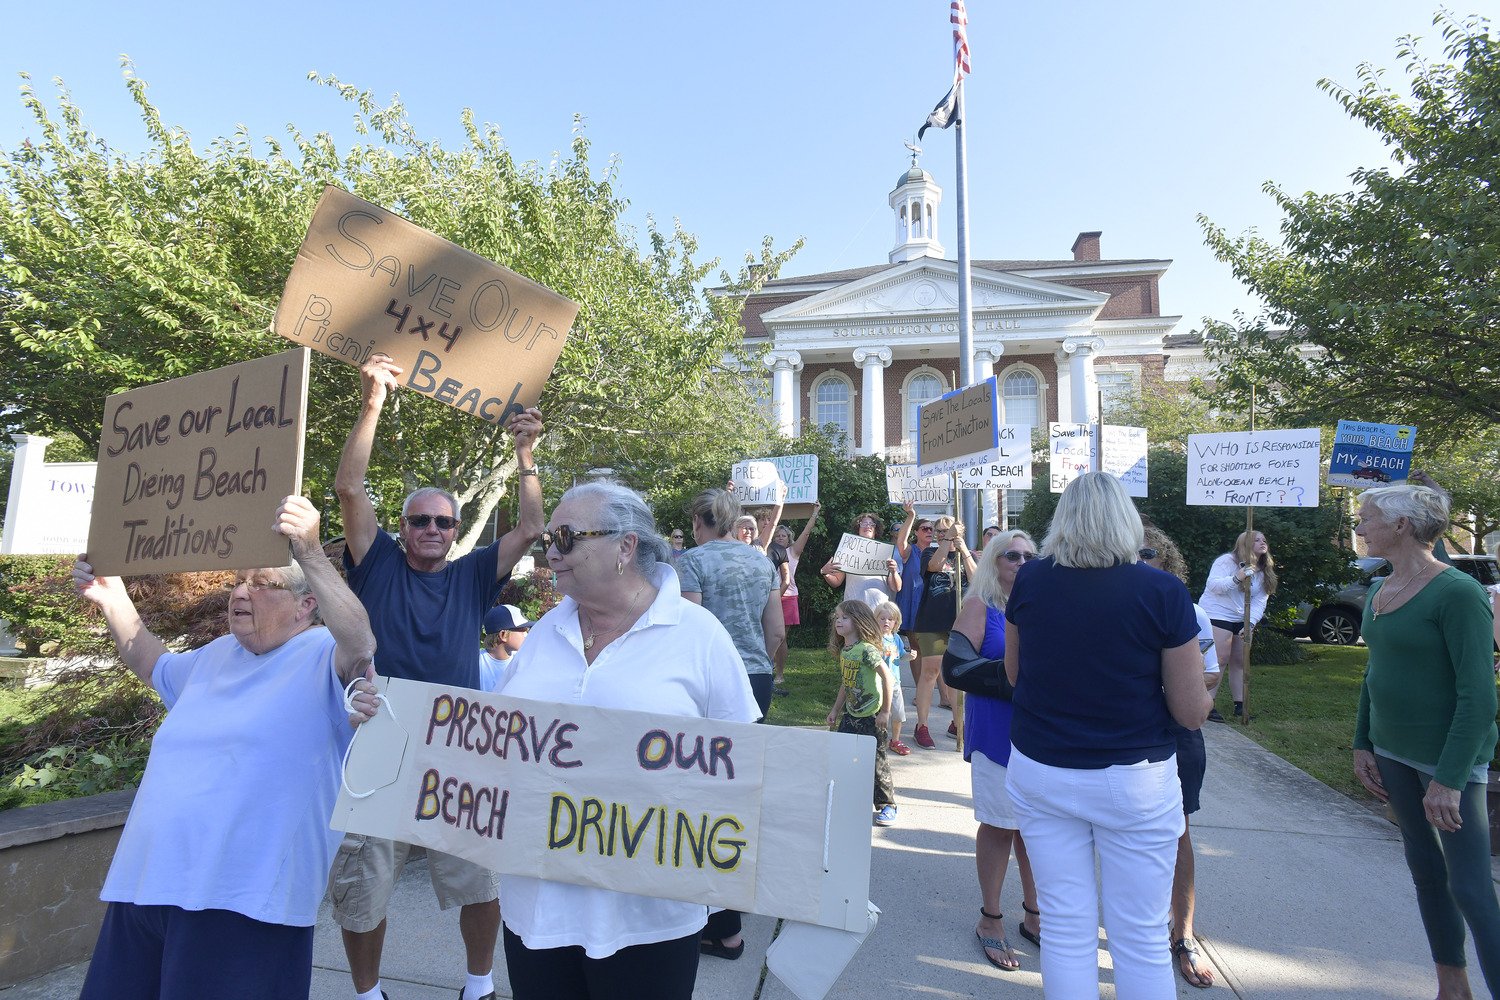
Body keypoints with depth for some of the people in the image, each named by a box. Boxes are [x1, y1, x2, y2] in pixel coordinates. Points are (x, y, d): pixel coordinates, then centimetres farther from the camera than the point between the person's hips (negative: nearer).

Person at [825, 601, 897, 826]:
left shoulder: (867, 649, -19)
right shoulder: (843, 651, 6)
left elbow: (887, 677, -21)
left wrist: (885, 712, -19)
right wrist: (835, 709, 19)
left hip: (872, 716, -8)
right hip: (851, 714, 8)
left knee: (876, 761, 1)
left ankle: (887, 805, 19)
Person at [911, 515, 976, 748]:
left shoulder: (967, 556, 12)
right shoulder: (930, 553, 7)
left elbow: (976, 581, -5)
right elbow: (935, 565, -17)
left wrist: (964, 551, -12)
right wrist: (949, 538, -19)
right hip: (932, 622, -2)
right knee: (930, 672, -3)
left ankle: (956, 724, 22)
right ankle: (921, 727, 5)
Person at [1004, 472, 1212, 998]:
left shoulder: (1029, 580, -5)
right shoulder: (1163, 591, -12)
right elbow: (1192, 712, -8)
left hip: (1039, 771, 2)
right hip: (1134, 779, -2)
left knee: (1065, 928, 13)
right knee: (1141, 938, 13)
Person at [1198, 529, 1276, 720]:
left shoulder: (1263, 573, 11)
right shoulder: (1227, 561, -9)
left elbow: (1259, 602, 1)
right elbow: (1213, 585, -20)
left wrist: (1250, 623, -14)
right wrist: (1237, 578, -33)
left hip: (1241, 620, 8)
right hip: (1217, 615, -7)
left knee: (1240, 660, 8)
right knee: (1221, 658, -16)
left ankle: (1240, 704, 18)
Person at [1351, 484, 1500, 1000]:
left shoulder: (1457, 593, -18)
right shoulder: (1380, 591, 6)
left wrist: (1449, 778, -22)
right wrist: (1363, 744, 11)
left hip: (1449, 756, -7)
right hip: (1394, 753, 7)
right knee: (1424, 865, 16)